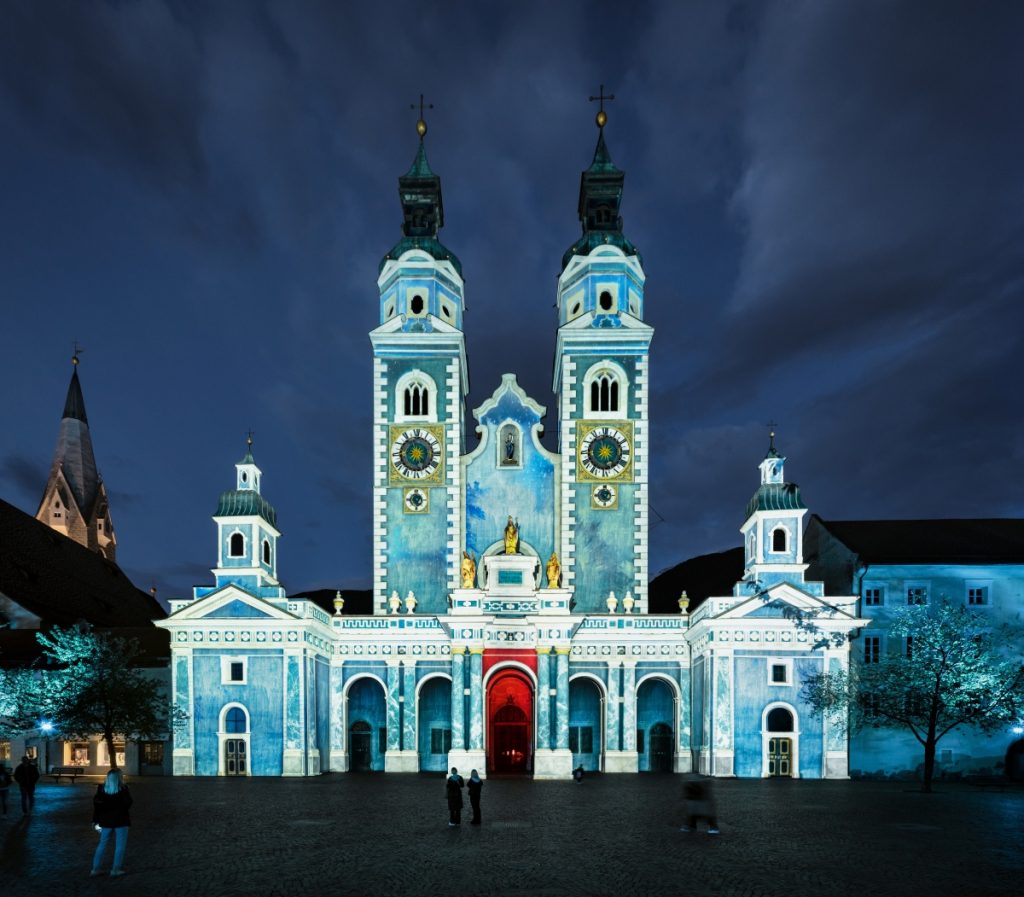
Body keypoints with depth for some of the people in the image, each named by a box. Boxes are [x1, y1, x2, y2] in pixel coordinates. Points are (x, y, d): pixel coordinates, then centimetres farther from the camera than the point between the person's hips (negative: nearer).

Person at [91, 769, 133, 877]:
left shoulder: (101, 789, 0)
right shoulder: (123, 789, -12)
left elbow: (96, 805, 1)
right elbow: (128, 803, -8)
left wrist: (96, 821, 7)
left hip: (106, 821, 4)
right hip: (120, 820, -4)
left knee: (102, 844, 15)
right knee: (120, 845, 5)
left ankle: (95, 868, 15)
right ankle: (116, 869, 4)